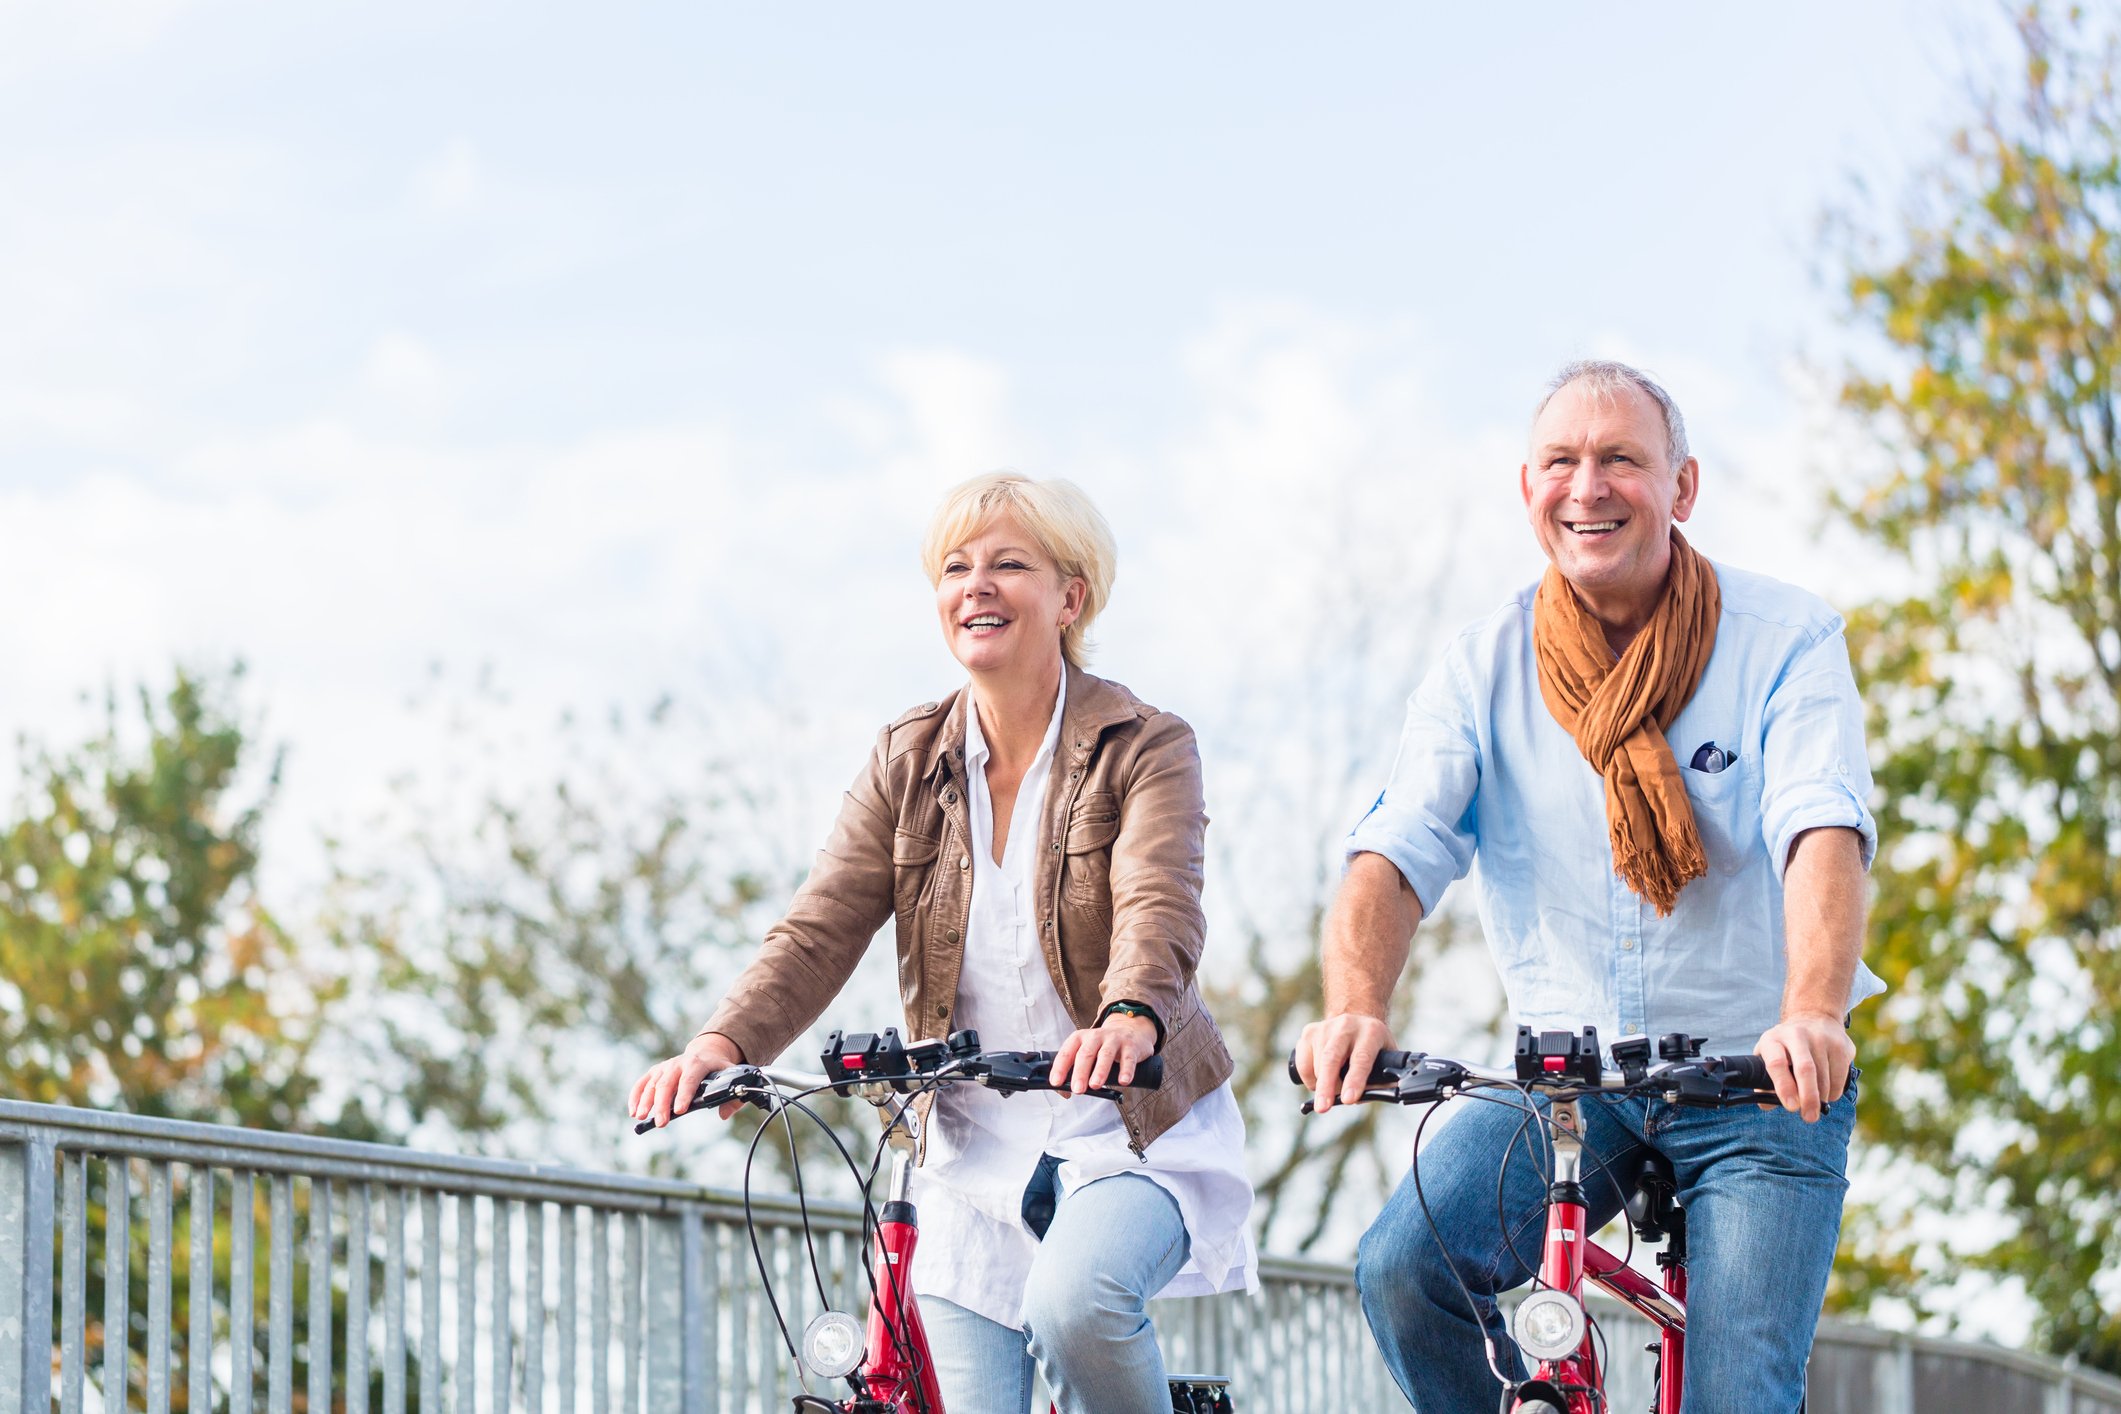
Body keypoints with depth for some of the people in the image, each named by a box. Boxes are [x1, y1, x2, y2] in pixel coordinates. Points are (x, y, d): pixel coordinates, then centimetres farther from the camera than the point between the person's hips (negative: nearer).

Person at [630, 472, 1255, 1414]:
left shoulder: (1145, 750, -6)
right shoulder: (909, 764, 5)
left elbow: (1159, 911, -25)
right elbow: (819, 930, -5)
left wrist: (1128, 1021, -48)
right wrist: (725, 1042, -25)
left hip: (1132, 1134, -4)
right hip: (974, 1159, 4)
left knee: (1073, 1304, -33)